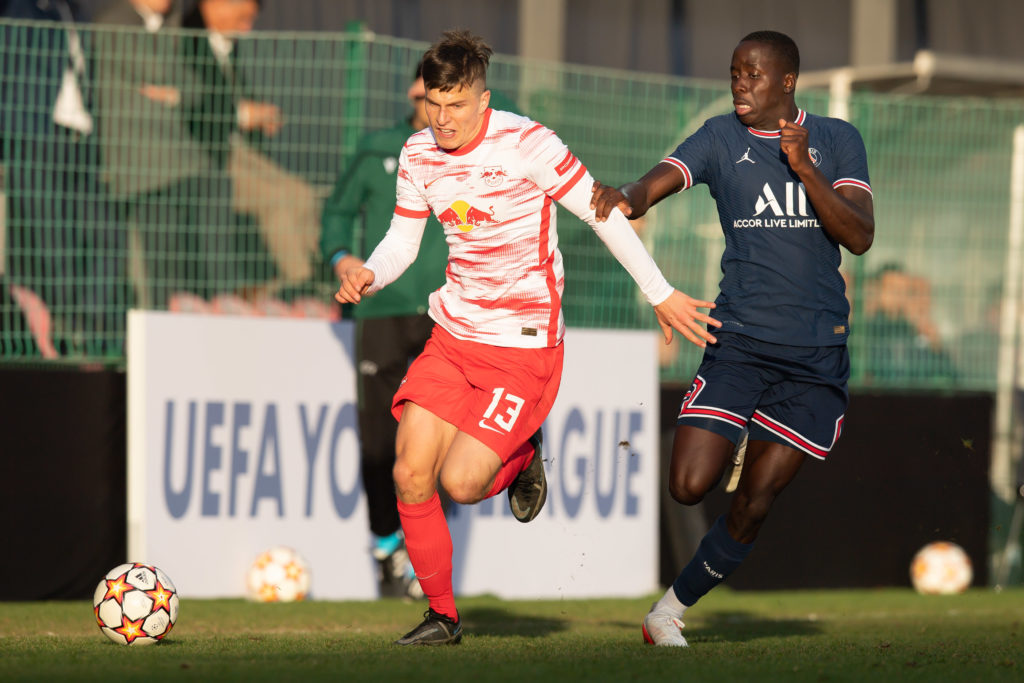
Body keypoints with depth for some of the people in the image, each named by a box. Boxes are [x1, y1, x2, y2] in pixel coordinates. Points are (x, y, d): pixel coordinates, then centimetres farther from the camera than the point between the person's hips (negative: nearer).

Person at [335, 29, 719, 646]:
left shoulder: (525, 144, -16)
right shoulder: (419, 154, 1)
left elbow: (603, 213, -10)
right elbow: (403, 240, 11)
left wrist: (661, 294, -7)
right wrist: (368, 276, -11)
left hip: (525, 346, -5)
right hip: (453, 334, 5)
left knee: (460, 483, -15)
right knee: (410, 475, -5)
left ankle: (523, 458, 21)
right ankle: (442, 616, 13)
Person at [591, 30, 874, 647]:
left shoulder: (837, 140, 4)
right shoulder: (721, 139, 4)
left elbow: (860, 237, -7)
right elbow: (659, 181, -12)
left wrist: (805, 170, -20)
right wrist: (625, 198, -36)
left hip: (817, 351, 0)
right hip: (739, 341, 0)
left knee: (754, 502, -1)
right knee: (690, 486, -14)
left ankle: (671, 610, 16)